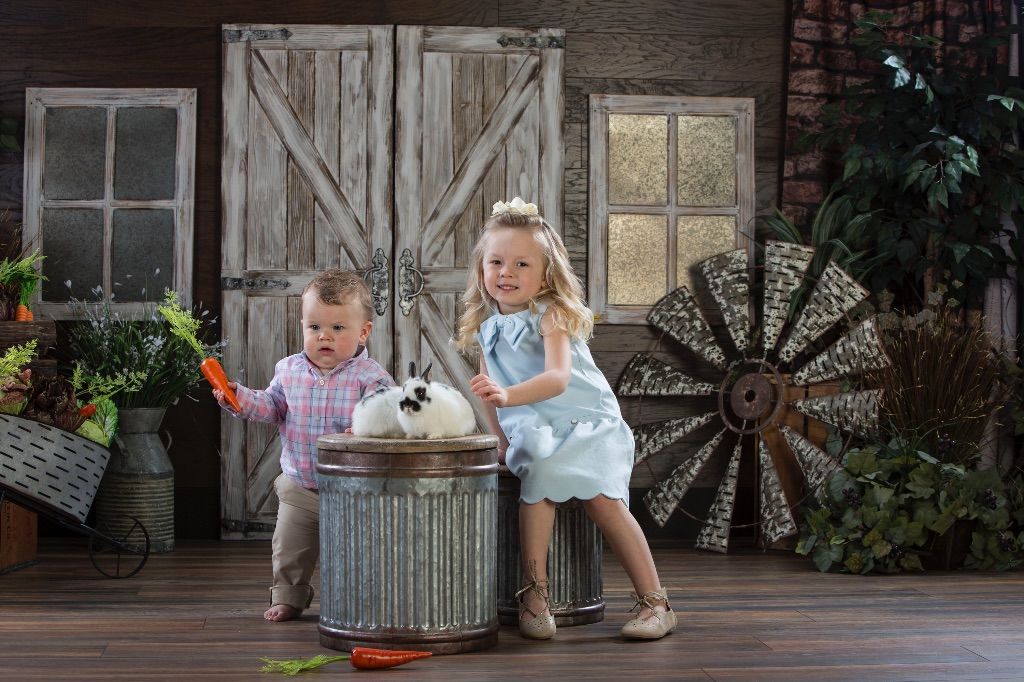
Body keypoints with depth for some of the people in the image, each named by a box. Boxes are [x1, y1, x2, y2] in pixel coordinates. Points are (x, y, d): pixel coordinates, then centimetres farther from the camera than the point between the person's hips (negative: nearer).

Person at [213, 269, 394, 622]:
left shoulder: (371, 377, -15)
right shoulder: (289, 370, -1)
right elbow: (270, 405, 10)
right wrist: (239, 397, -5)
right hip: (298, 485, 4)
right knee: (289, 549, 15)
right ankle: (288, 597, 35)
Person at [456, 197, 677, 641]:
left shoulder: (551, 314, -11)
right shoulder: (486, 327, 8)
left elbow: (557, 378, -27)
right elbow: (489, 392, 14)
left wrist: (509, 396, -44)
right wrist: (499, 440, 2)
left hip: (587, 423, -3)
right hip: (533, 434, 4)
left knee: (602, 498, -25)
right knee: (539, 478, -29)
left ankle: (655, 602, -16)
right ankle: (535, 594, -23)